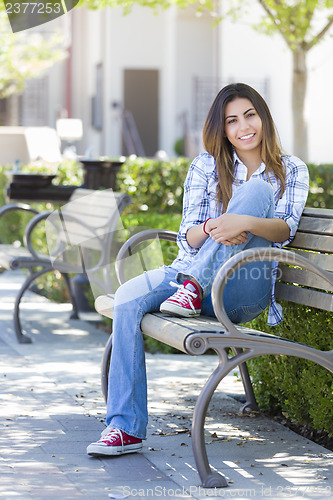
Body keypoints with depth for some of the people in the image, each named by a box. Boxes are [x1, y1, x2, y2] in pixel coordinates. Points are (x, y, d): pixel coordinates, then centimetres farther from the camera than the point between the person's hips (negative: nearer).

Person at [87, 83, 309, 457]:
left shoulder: (290, 170, 10)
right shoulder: (206, 166, 12)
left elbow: (285, 229, -7)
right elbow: (188, 237, 3)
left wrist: (246, 222, -29)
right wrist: (212, 229, -22)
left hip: (245, 288, -2)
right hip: (191, 269, 2)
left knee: (256, 190, -22)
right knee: (127, 299, -27)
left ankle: (193, 288, -29)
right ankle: (125, 427, -27)